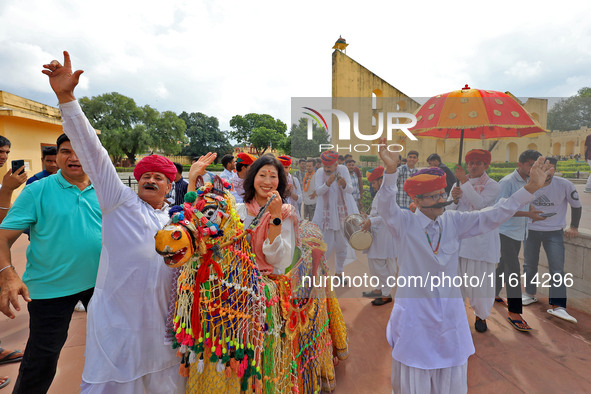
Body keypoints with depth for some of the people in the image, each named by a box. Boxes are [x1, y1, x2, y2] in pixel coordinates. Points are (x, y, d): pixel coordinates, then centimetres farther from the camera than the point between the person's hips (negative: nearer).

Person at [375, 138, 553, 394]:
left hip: (450, 312, 4)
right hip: (415, 312, -4)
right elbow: (386, 206, -32)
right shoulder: (404, 223, -15)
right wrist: (390, 170, -48)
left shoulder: (454, 222, -2)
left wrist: (530, 188, -12)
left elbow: (492, 216, -4)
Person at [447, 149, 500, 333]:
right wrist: (454, 198, -14)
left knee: (481, 278, 2)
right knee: (457, 275, 7)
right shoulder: (459, 183, 10)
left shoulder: (492, 186, -1)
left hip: (482, 238, -3)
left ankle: (481, 316, 24)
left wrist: (465, 181, -20)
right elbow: (449, 211, 7)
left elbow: (479, 203, -21)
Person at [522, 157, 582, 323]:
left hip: (554, 233, -1)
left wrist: (574, 227, 7)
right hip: (531, 231, 2)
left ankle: (558, 306, -2)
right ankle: (530, 294, 29)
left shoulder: (565, 185, -13)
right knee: (529, 265, 11)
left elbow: (576, 205, 4)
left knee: (557, 269, -7)